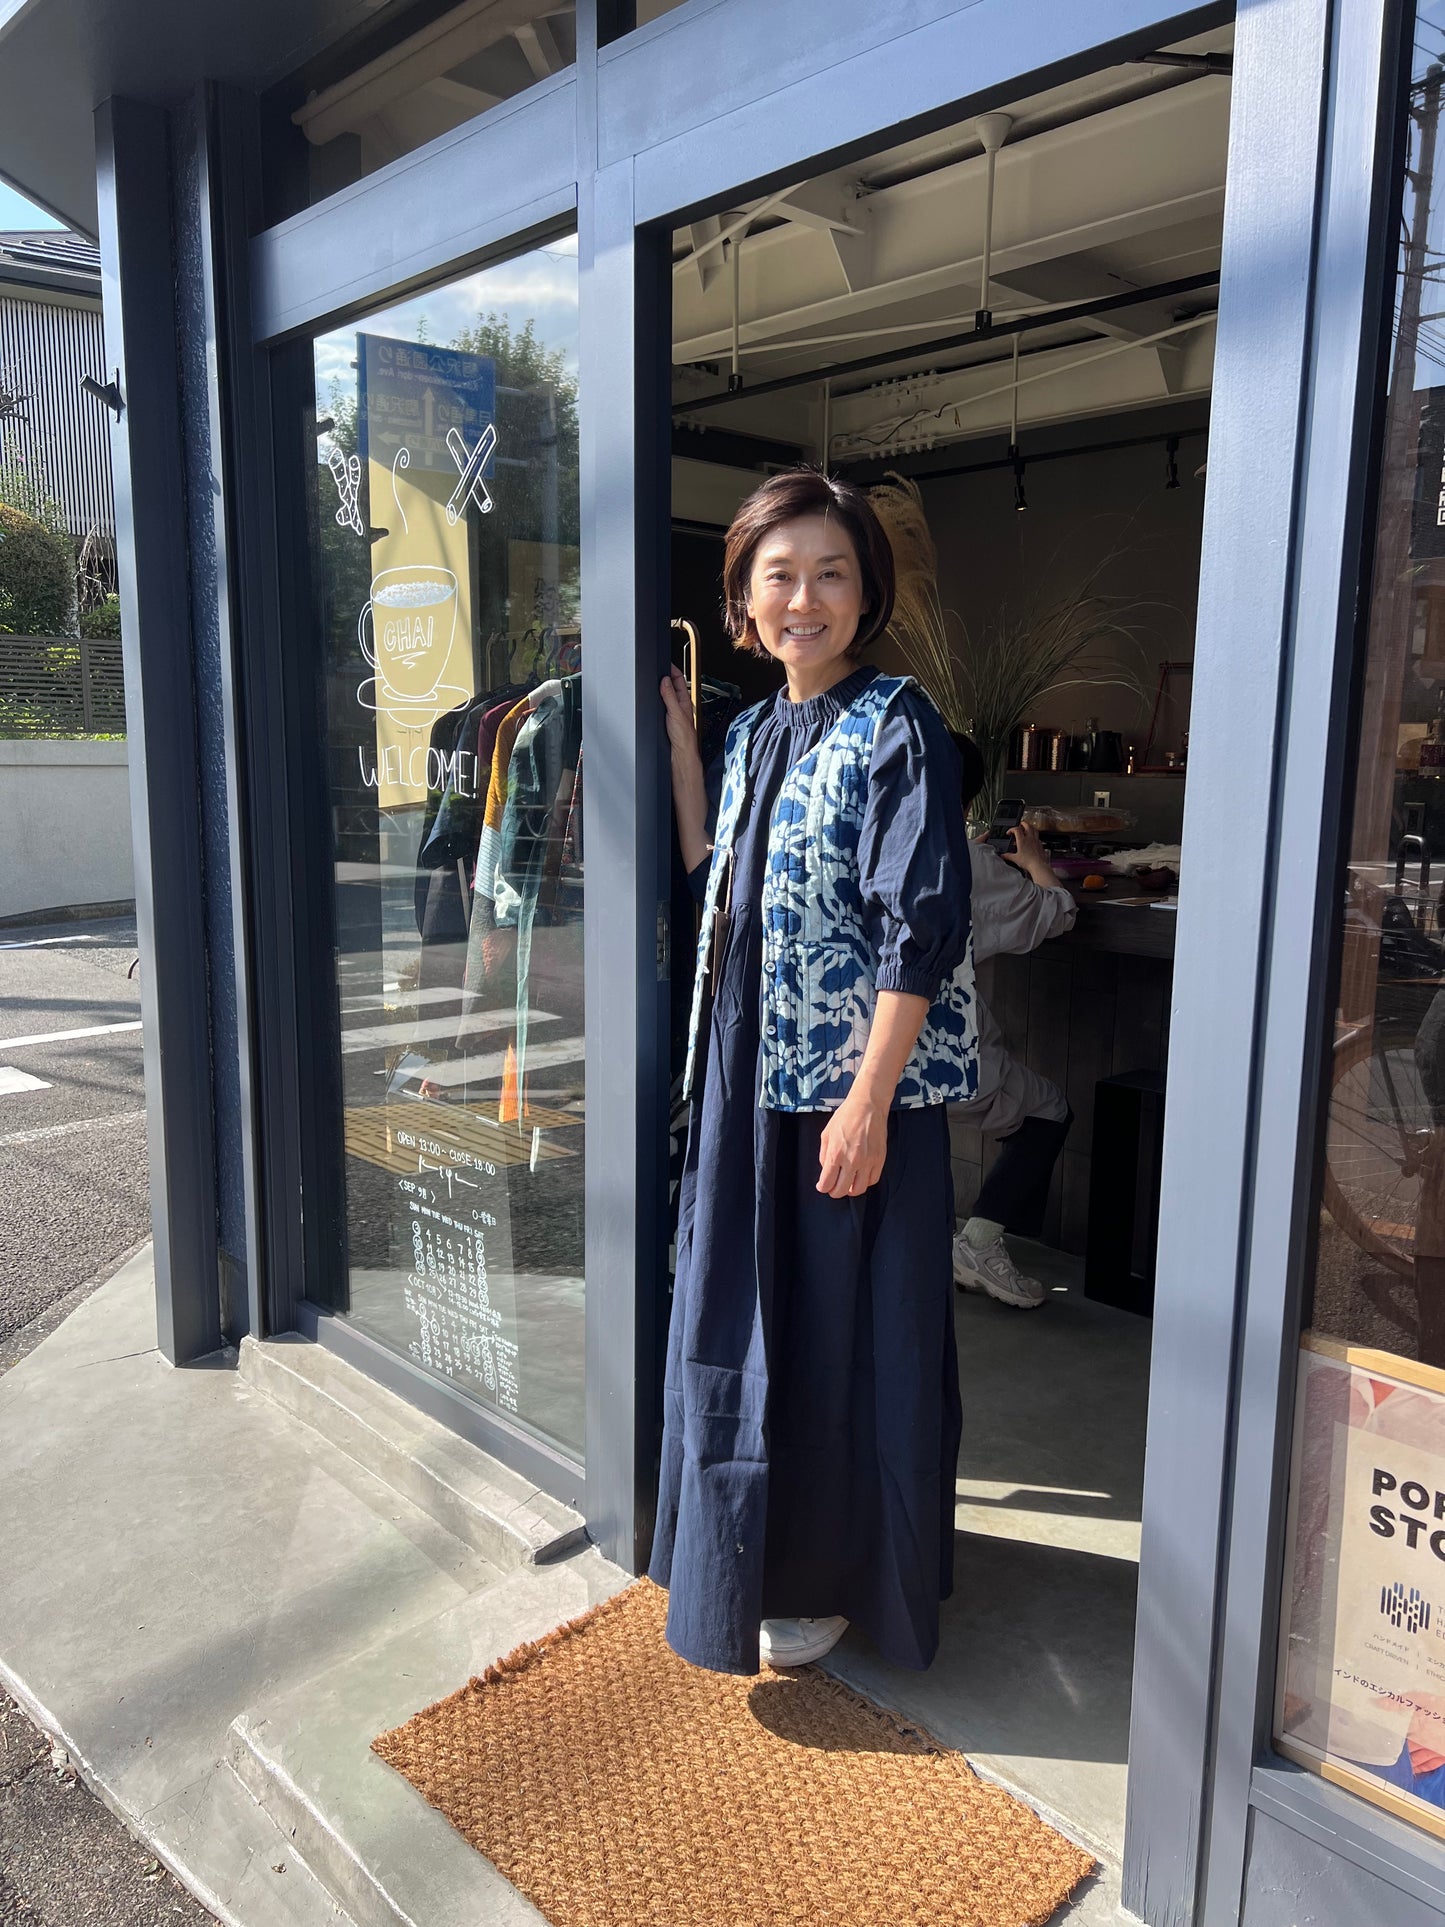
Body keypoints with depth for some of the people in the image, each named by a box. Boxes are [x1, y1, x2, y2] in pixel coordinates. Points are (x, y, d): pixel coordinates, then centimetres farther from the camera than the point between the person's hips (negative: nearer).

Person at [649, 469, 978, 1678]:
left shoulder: (897, 727, -11)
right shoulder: (757, 733, 11)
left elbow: (920, 928, -17)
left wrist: (869, 1103, -20)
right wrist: (679, 746, 9)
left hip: (851, 1082, -7)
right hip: (747, 1077, 8)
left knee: (843, 1334, 7)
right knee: (741, 1322, 18)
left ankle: (830, 1579, 29)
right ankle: (756, 1554, 40)